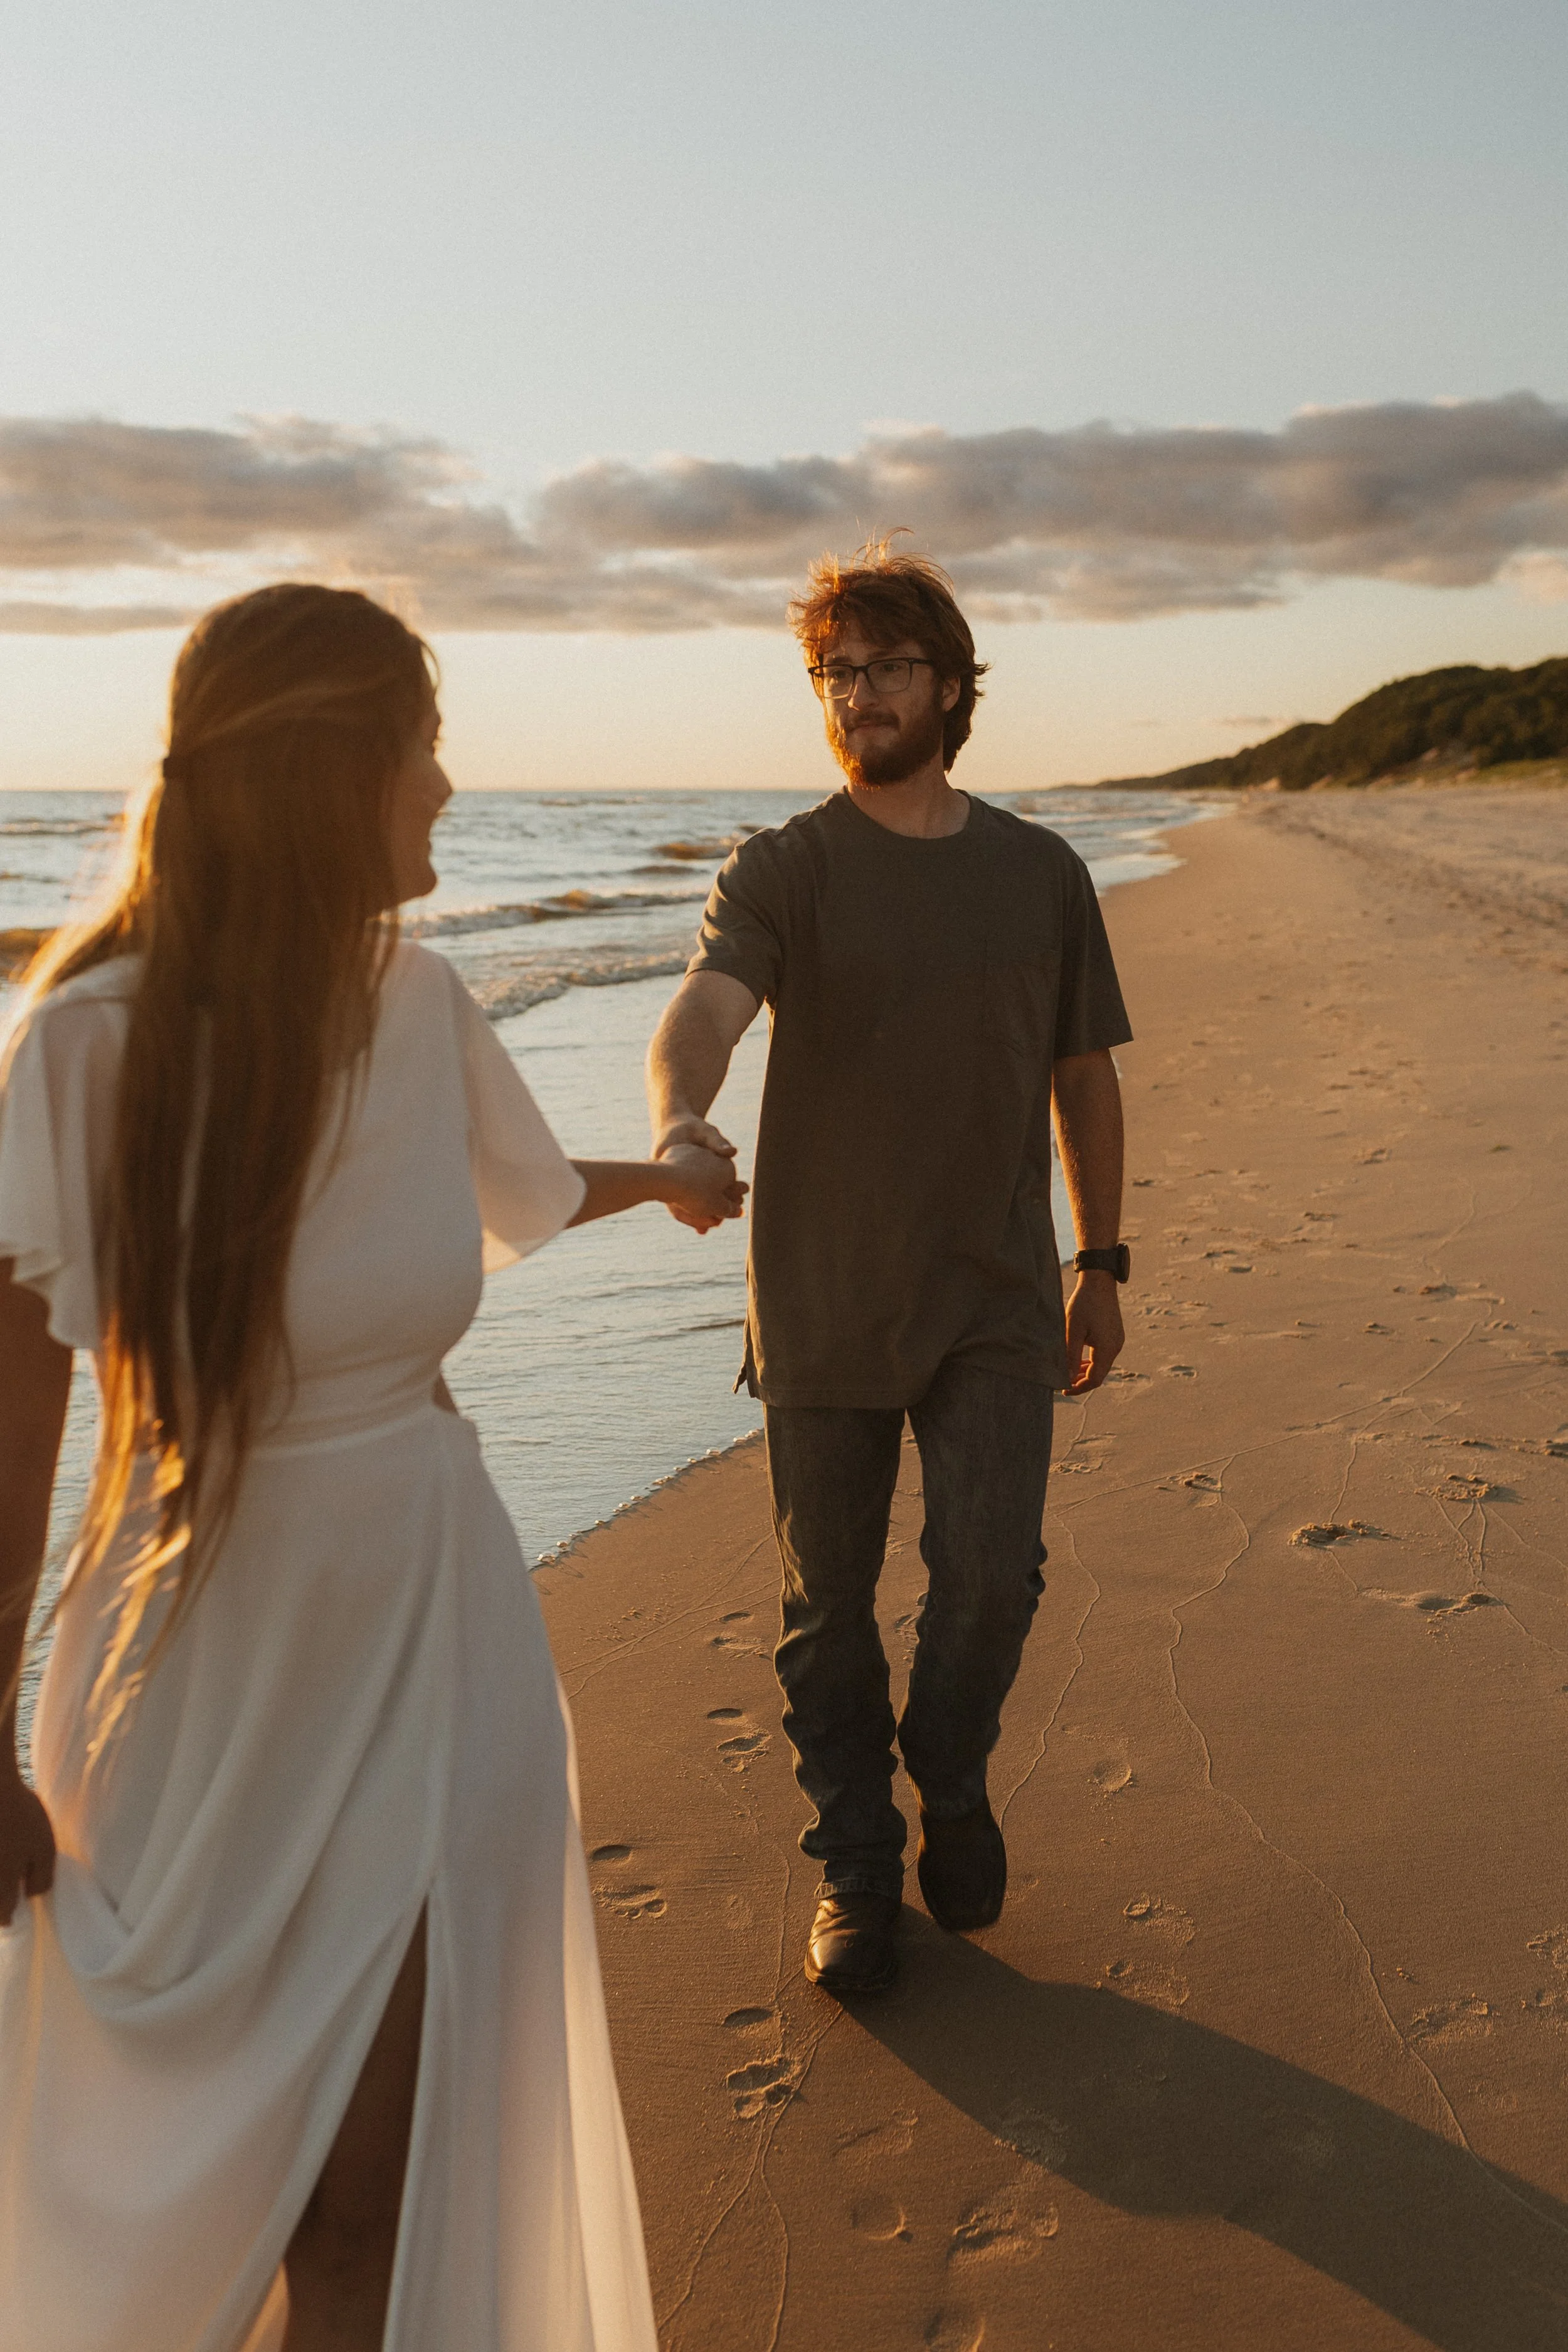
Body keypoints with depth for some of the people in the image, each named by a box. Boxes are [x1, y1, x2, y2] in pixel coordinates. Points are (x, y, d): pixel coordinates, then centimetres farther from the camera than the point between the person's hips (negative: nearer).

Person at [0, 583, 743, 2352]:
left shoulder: (420, 1005, -3)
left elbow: (527, 1183, 20)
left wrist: (666, 1178, 40)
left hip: (427, 1627, 3)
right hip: (200, 1656, -3)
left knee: (384, 2189, 8)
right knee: (171, 2188, 13)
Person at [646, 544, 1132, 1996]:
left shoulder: (1041, 875, 6)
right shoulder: (783, 870, -3)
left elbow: (1084, 1076, 14)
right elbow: (705, 1005, -23)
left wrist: (1102, 1263, 12)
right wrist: (680, 1122, -45)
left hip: (994, 1300, 1)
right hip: (823, 1301, -1)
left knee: (990, 1571, -8)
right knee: (829, 1603, 7)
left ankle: (950, 1777, 24)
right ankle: (854, 1867, 28)